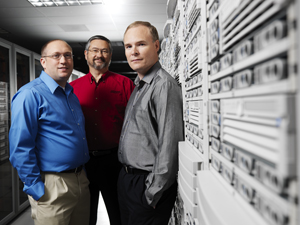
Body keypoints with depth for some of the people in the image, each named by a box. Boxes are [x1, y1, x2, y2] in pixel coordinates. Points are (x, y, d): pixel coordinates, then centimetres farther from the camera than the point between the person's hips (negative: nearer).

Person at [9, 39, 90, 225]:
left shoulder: (72, 95, 11)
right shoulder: (30, 94, -13)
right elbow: (20, 148, -17)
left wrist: (83, 172, 16)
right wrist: (35, 188, -16)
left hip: (81, 180, 8)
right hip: (52, 186, -7)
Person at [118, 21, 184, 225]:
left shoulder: (164, 85, -20)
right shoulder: (139, 86, 11)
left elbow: (169, 146, -24)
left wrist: (152, 195, -17)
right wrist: (126, 176, 14)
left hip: (147, 183, -9)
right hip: (127, 177, 9)